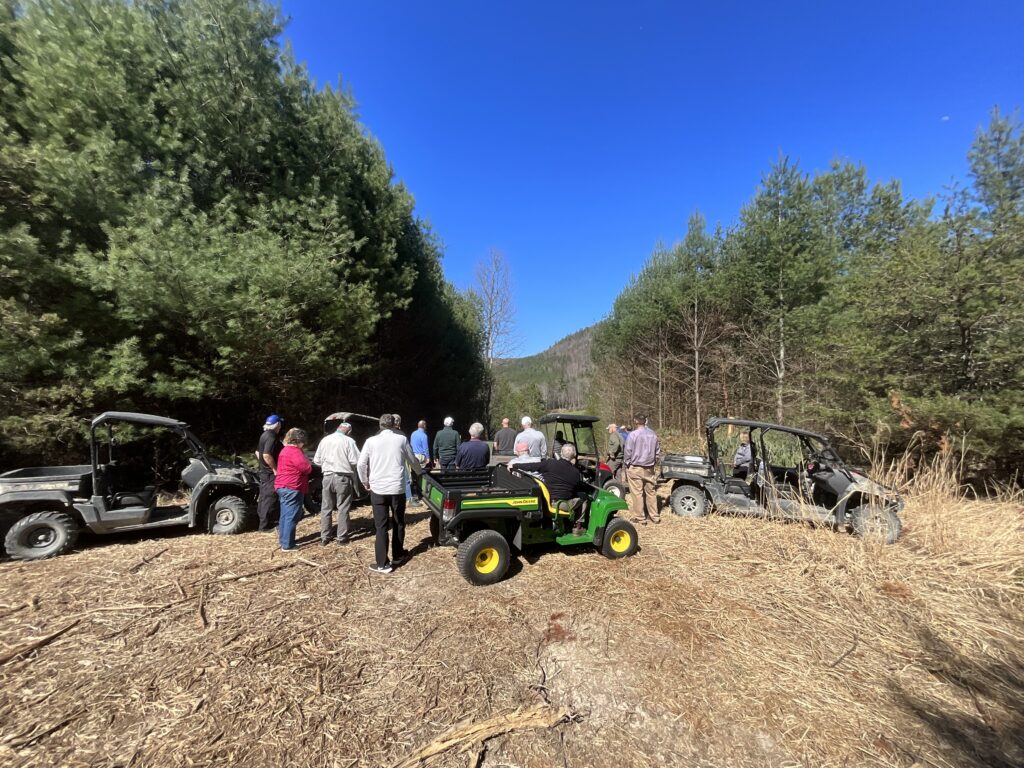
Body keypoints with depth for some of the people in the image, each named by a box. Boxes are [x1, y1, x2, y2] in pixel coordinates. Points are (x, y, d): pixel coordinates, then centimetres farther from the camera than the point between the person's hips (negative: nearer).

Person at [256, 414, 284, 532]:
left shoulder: (264, 435, 11)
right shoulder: (272, 437, -21)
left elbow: (258, 452, 20)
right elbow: (267, 455, -29)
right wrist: (275, 469, -21)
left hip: (264, 471, 10)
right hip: (270, 473, -10)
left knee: (264, 497, 18)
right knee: (269, 498, -3)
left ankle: (264, 521, 30)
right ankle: (265, 525, 3)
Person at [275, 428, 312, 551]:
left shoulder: (285, 450, 15)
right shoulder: (295, 452, -17)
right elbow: (307, 468, -17)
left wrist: (303, 458, 10)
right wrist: (306, 460, -1)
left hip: (283, 487, 11)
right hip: (292, 488, -10)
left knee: (286, 515, 18)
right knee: (291, 517, -5)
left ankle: (283, 540, 26)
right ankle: (287, 545, -1)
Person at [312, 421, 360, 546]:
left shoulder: (325, 440, 4)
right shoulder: (349, 441, -11)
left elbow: (316, 460, 9)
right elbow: (355, 461, -15)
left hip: (328, 477, 4)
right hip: (343, 478, -4)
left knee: (326, 508, 14)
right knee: (343, 508, 6)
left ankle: (324, 537, 18)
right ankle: (341, 537, 11)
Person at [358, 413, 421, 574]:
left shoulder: (371, 441, -1)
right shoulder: (401, 439, 1)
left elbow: (360, 465, -2)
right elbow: (412, 460, 13)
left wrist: (366, 482, 14)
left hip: (378, 489, 0)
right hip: (397, 488, 1)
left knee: (381, 527, 6)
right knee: (399, 523, 17)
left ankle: (383, 564, 7)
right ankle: (398, 556, 30)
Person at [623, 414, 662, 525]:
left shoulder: (633, 434, -13)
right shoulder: (653, 434, 5)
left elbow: (627, 452, -11)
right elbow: (658, 452, 12)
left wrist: (627, 464, 3)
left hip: (635, 468, -6)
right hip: (649, 468, 6)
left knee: (637, 493, 1)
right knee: (651, 492, 14)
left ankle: (640, 518, 6)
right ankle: (655, 516, 21)